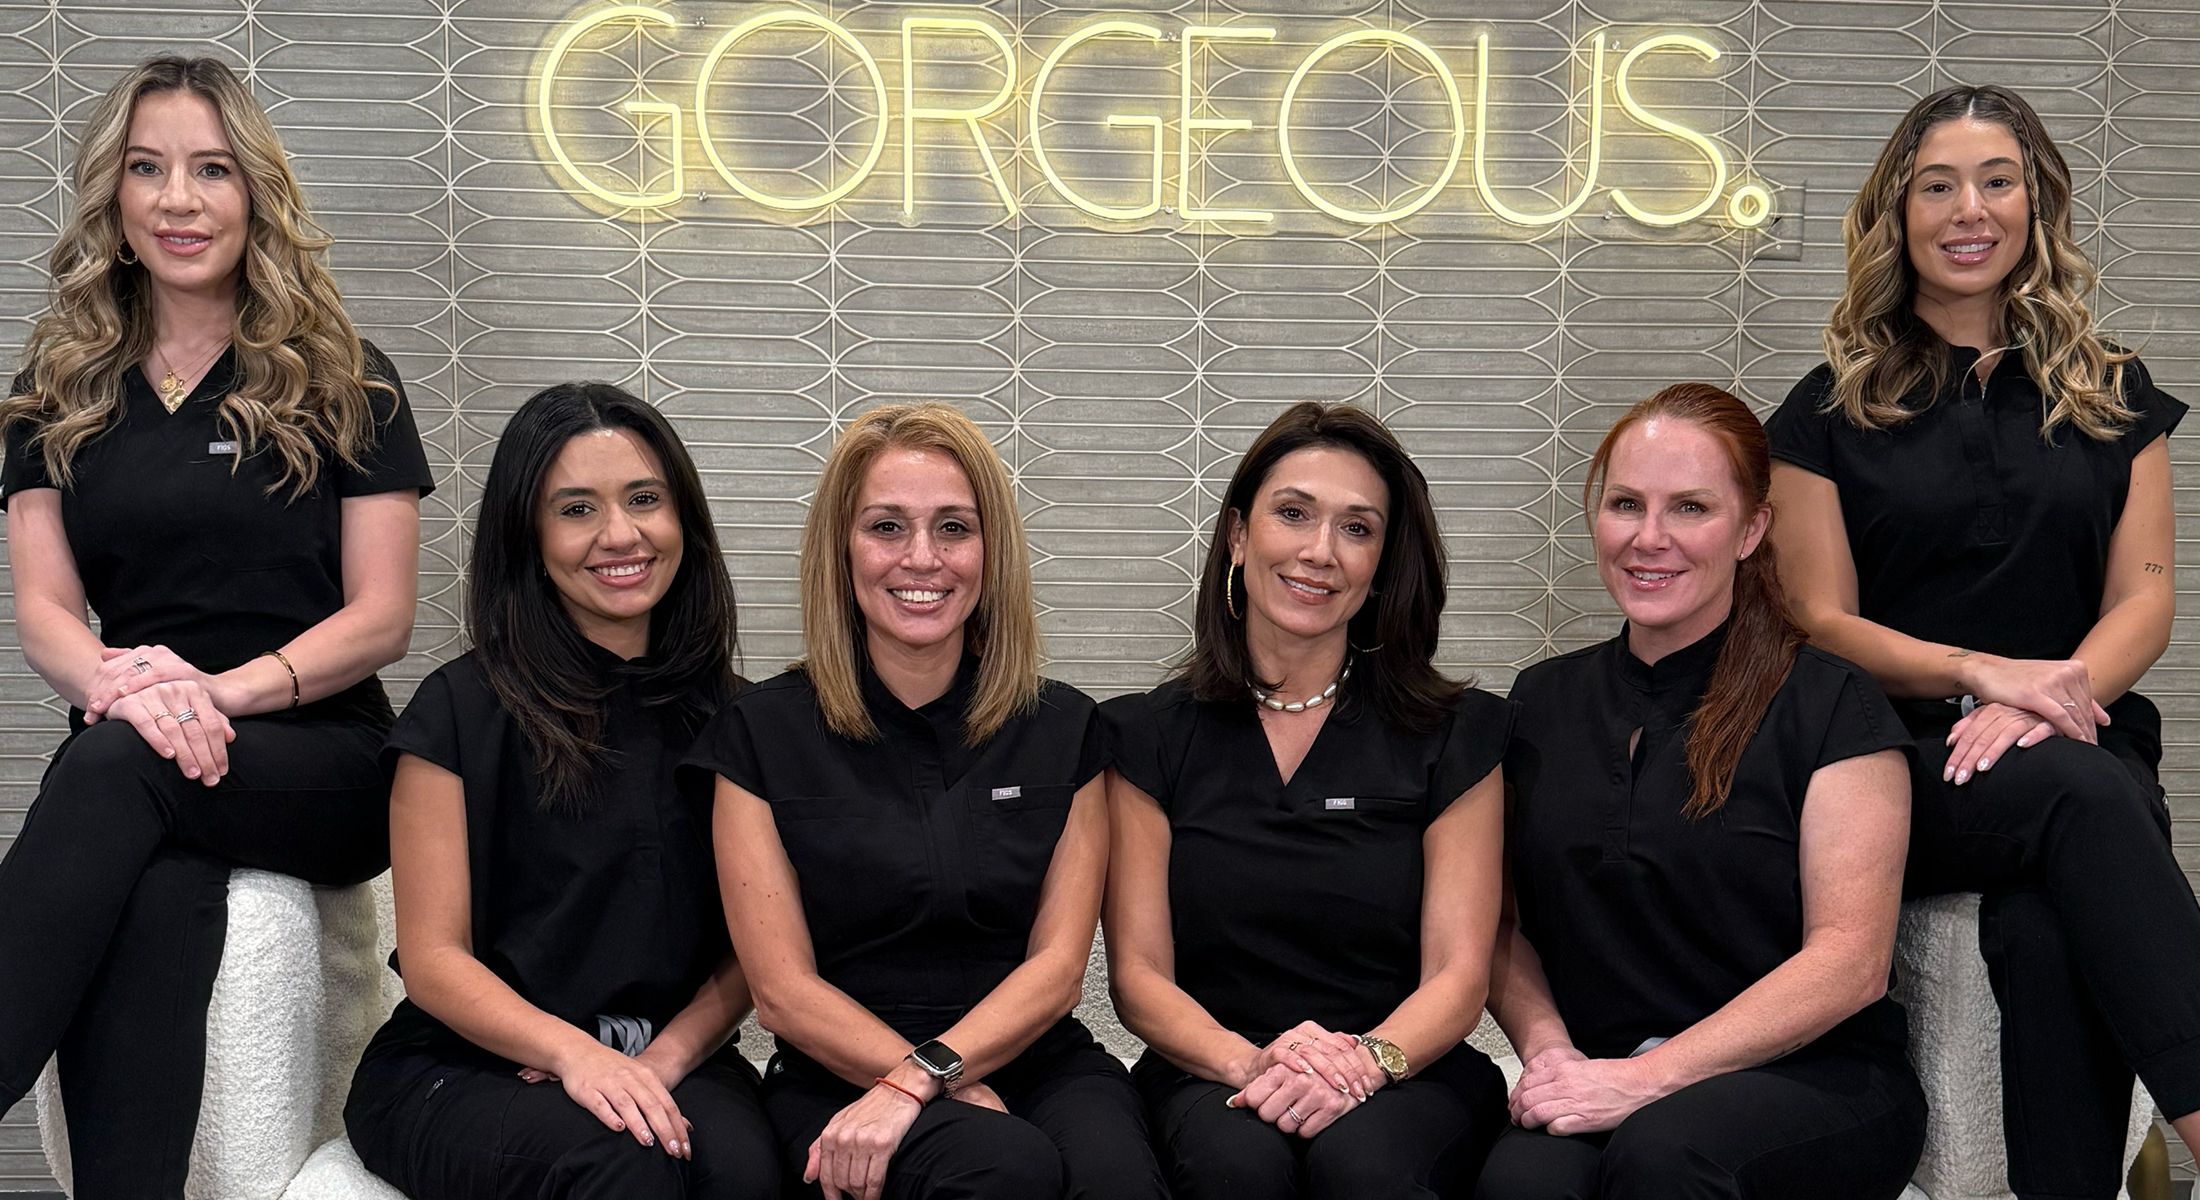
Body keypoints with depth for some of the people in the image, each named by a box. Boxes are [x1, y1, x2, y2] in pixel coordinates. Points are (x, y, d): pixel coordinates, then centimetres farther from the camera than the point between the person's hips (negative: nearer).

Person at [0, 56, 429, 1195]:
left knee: (118, 773, -36)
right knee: (156, 894, -37)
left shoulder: (344, 383, 7)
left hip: (319, 762, -1)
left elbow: (381, 619, 1)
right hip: (122, 753, 2)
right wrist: (120, 682, -18)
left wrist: (222, 690, -17)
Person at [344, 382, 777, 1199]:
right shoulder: (463, 710, -2)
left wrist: (664, 1059, -12)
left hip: (673, 1061, 3)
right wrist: (573, 1051, -21)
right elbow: (433, 959, -4)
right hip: (465, 1070, -2)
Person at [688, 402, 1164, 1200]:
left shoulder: (1062, 728, 8)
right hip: (841, 1078, -2)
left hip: (1035, 1065, 2)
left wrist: (917, 1081, -16)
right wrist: (957, 1097, -13)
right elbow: (783, 990, -2)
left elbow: (1057, 966, 1)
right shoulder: (764, 733, 2)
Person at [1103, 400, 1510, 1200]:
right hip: (1212, 1077, 1)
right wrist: (1249, 1063, -19)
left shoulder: (1452, 736, 6)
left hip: (1408, 1080, 0)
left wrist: (1367, 1060, -21)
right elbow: (1139, 974, 2)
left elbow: (1458, 975, 1)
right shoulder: (1152, 737, 7)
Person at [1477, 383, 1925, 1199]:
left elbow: (1850, 959, -7)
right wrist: (1546, 1044, -7)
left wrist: (1648, 1077, -16)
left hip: (1812, 1081, -2)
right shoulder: (1544, 703, 14)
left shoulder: (1829, 703, 0)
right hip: (1597, 1083, 2)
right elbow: (1505, 924, 15)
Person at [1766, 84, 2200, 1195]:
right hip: (1897, 760, -2)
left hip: (2082, 743, 2)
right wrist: (1984, 672, -14)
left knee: (2047, 936, -35)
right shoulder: (1833, 408, 10)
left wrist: (2051, 696, -15)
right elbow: (1824, 621, 4)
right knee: (2084, 802, -37)